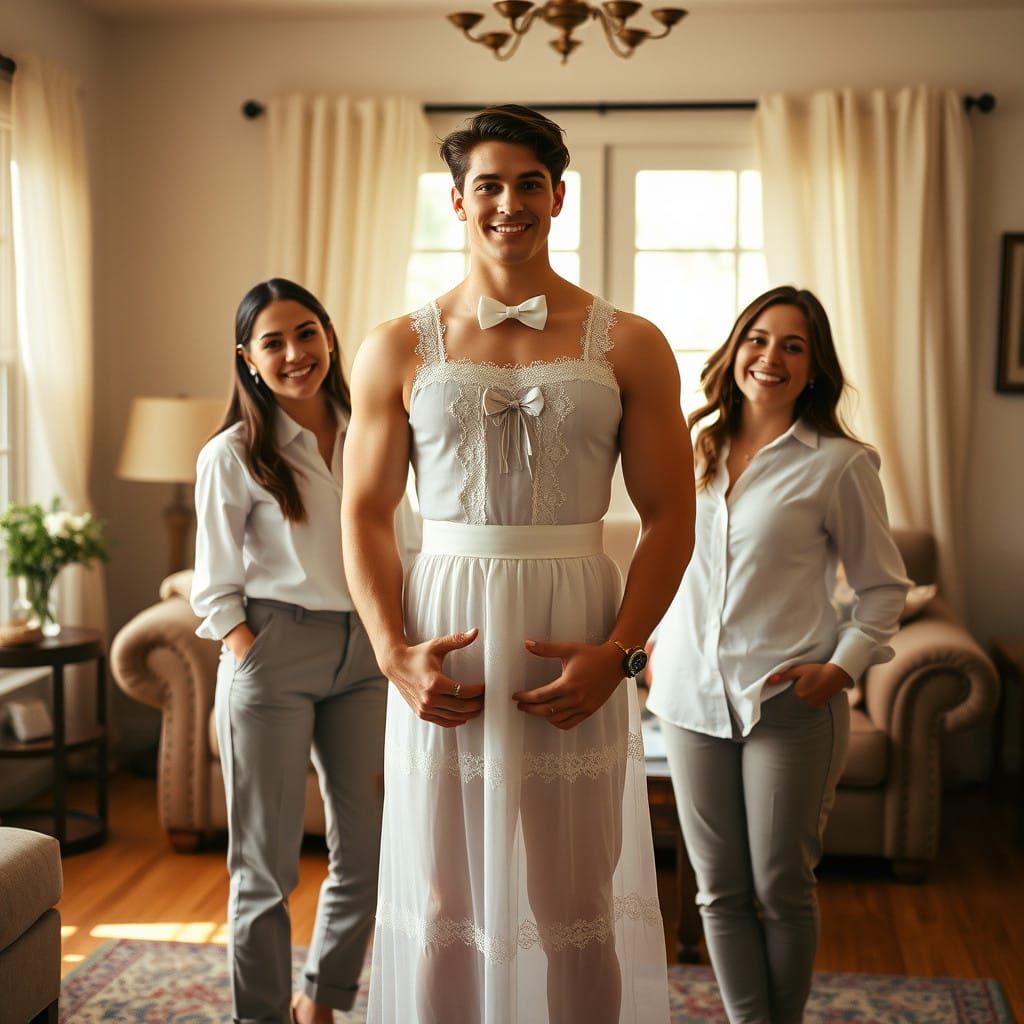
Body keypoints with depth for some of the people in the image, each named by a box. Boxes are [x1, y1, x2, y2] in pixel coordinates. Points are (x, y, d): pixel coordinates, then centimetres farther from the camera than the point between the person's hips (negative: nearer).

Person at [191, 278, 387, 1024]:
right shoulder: (232, 456, -4)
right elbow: (217, 591, -3)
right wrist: (257, 667, -14)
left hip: (363, 653, 5)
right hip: (273, 654, -4)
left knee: (368, 850, 10)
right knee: (267, 864, 3)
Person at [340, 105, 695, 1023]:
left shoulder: (629, 347, 4)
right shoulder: (398, 350, 6)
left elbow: (669, 516, 1)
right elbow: (365, 514, 5)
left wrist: (620, 650, -11)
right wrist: (394, 651, -9)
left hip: (578, 648, 0)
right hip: (444, 640, 1)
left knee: (576, 906, 9)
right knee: (442, 904, 9)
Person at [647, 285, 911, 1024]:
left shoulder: (838, 464, -4)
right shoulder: (695, 449, 8)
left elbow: (884, 585, 2)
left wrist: (842, 666, -10)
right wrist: (657, 645, 12)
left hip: (789, 703, -4)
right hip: (693, 695, 4)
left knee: (781, 888, 5)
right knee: (720, 890, 8)